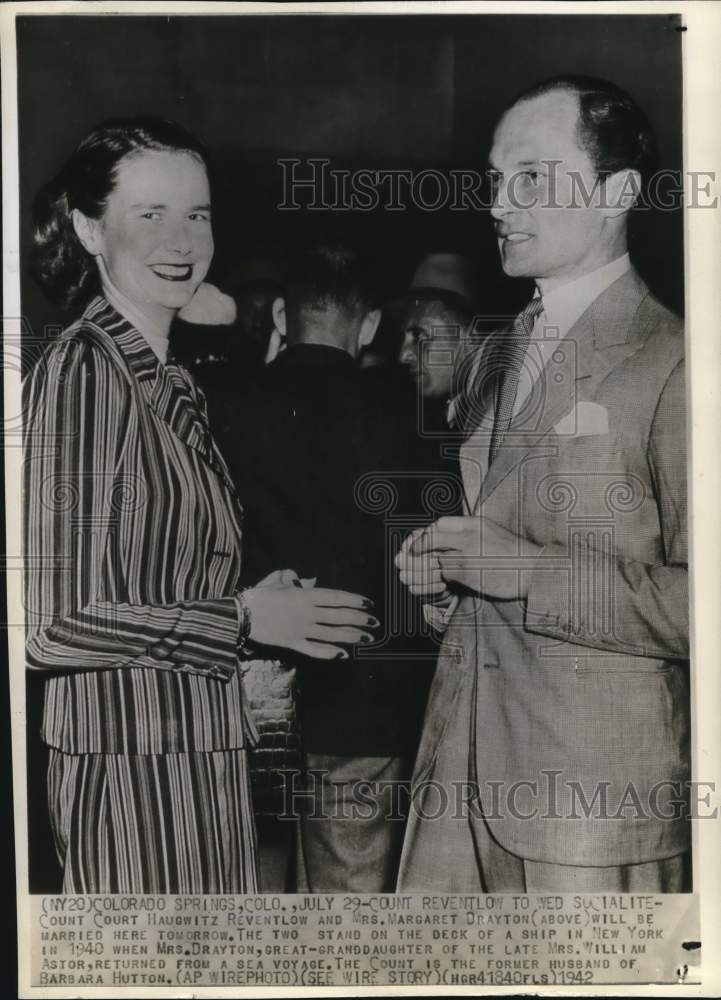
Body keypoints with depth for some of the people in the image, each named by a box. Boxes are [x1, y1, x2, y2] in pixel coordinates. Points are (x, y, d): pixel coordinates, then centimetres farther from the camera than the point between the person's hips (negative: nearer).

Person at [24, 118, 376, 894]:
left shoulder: (169, 382, 12)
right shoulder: (79, 374, -14)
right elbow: (49, 622, -18)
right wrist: (239, 621, -14)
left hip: (198, 755, 8)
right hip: (131, 763, -8)